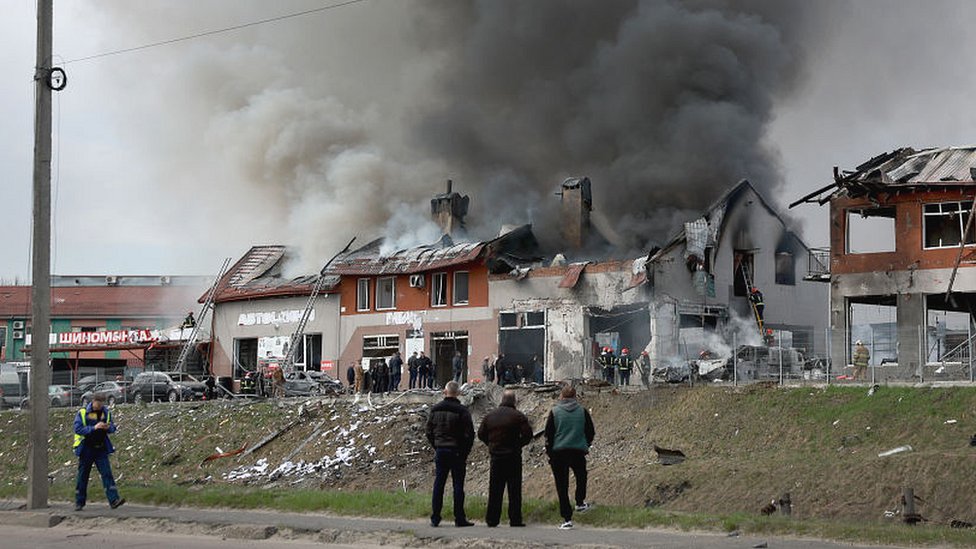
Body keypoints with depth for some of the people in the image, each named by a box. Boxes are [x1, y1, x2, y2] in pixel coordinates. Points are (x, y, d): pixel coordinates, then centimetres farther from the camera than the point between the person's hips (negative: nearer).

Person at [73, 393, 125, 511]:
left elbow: (112, 428, 10)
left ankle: (114, 500, -16)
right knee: (83, 476, 5)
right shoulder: (82, 413, -6)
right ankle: (79, 502, 16)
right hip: (86, 449, -3)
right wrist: (94, 427, -26)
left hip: (101, 449, 3)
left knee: (107, 473, -9)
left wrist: (108, 427, -15)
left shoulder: (106, 412, 6)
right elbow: (77, 429, -15)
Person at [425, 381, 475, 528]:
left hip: (440, 451, 3)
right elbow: (469, 435, -9)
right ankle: (459, 518, 0)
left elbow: (429, 432, 9)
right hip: (457, 452, -3)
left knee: (438, 484, 8)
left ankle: (435, 518, 8)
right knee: (458, 485, 0)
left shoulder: (435, 410, 3)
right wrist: (465, 453, 2)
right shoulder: (462, 411, -9)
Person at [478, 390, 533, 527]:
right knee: (514, 490, 1)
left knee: (494, 490, 8)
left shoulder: (490, 416, 6)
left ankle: (492, 519, 7)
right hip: (513, 456, -4)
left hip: (495, 455, 4)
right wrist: (519, 444, 3)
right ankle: (515, 519, 0)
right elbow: (527, 434, -13)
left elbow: (481, 434, 9)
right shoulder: (518, 416, -8)